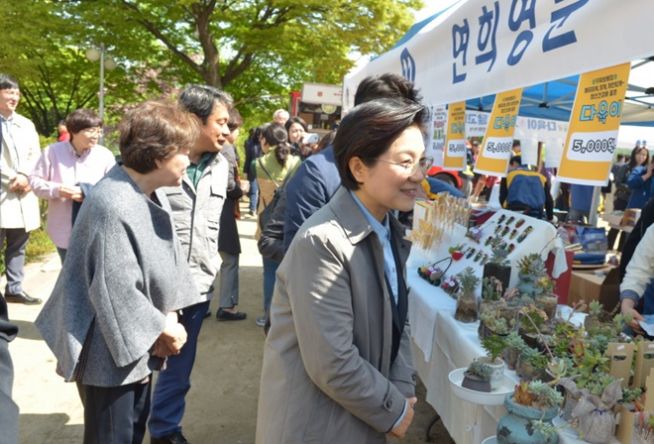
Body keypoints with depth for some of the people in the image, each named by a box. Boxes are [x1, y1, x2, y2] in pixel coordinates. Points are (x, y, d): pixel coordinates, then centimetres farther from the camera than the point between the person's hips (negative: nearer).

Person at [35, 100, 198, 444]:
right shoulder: (112, 206, -29)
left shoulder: (153, 193, 2)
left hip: (139, 346, 9)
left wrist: (170, 315, -5)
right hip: (111, 353, -9)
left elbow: (167, 258, 7)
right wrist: (162, 328, -13)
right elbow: (116, 292, -27)